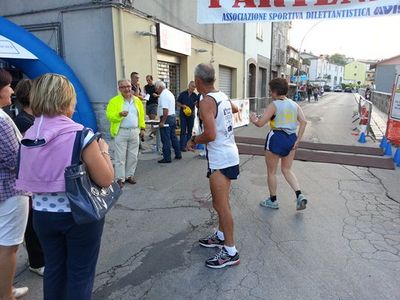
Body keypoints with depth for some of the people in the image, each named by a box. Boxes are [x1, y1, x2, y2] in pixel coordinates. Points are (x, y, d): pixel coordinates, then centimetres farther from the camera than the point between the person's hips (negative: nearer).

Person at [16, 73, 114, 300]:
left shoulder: (29, 137, -1)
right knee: (80, 273, 12)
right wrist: (103, 150, -2)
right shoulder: (80, 135, -19)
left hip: (42, 214, 6)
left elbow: (29, 181, 11)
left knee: (54, 269, 23)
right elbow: (106, 179, -18)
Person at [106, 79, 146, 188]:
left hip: (134, 132, 4)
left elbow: (141, 116, 13)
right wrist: (120, 114, -27)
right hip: (121, 132, -4)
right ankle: (120, 178, 9)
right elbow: (109, 115, -11)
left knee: (133, 156, 10)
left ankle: (129, 175, 23)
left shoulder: (137, 100, 9)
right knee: (120, 157, 0)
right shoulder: (114, 101, -4)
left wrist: (142, 128, 9)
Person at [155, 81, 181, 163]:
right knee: (173, 137, 16)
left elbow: (165, 110, -23)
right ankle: (178, 155, 24)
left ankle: (167, 158, 2)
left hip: (166, 119, -10)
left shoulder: (163, 95, -15)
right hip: (173, 117, 10)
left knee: (166, 139, -4)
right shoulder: (170, 93, 16)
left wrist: (162, 122, -22)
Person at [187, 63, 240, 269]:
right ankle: (221, 236, 37)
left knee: (221, 205, -1)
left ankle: (230, 252, 9)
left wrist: (194, 140, -9)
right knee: (221, 202, 21)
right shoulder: (223, 96, 8)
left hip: (220, 159, -9)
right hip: (229, 154, 9)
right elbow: (235, 109, 31)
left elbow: (210, 135, -27)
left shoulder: (206, 101, -18)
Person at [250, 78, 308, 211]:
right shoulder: (294, 104, 8)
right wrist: (297, 140, 3)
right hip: (291, 138, 6)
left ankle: (273, 200, 22)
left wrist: (253, 119, 7)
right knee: (287, 170, 19)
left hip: (276, 137, -6)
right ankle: (299, 195, 3)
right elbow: (303, 122, 1)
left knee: (271, 171, 10)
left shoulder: (274, 105, -10)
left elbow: (260, 123, -15)